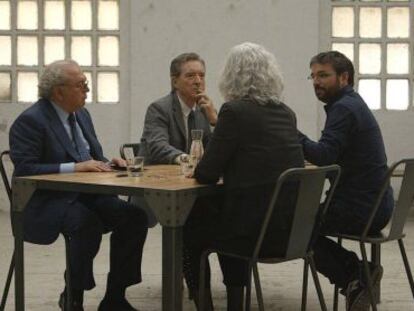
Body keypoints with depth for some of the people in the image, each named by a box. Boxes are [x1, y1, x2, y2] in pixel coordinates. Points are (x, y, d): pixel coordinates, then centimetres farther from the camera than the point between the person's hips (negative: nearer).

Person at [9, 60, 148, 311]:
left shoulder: (82, 115, 14)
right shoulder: (30, 121, -11)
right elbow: (25, 169, -20)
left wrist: (108, 163, -2)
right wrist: (74, 167, -25)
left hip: (85, 196, 8)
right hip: (46, 203, -8)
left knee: (135, 216, -15)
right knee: (88, 223, -35)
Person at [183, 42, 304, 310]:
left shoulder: (235, 110, -11)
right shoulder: (286, 113, 9)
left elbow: (206, 174, -10)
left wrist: (200, 168, 12)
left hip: (258, 228, -6)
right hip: (292, 227, 7)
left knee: (191, 228, 22)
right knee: (216, 214, 32)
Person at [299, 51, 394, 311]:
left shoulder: (344, 108, -16)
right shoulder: (353, 104, 16)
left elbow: (324, 155, -28)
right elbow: (332, 157, 15)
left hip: (360, 210, -10)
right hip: (373, 205, 10)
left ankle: (354, 277, 0)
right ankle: (358, 274, 10)